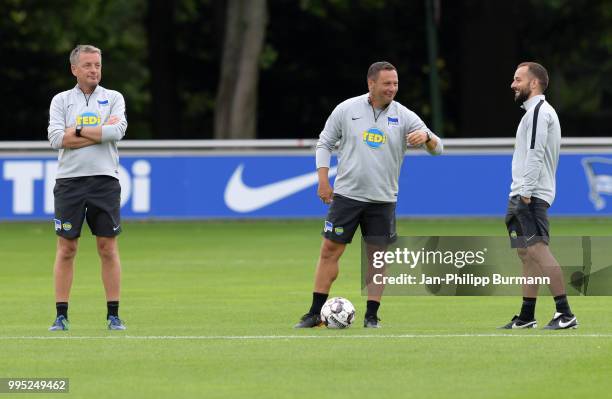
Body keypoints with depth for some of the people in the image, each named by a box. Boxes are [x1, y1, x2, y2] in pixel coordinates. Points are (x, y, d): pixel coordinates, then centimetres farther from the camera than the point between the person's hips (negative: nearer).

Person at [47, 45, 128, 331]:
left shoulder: (113, 98, 9)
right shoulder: (61, 101, 8)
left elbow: (118, 131, -10)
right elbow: (56, 138, -7)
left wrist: (77, 130, -8)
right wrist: (100, 133, -8)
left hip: (105, 180, 0)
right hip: (69, 180, 0)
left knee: (108, 248, 0)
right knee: (66, 248, -1)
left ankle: (113, 315, 4)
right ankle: (61, 315, 3)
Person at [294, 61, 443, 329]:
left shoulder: (404, 117, 0)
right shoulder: (347, 110, -1)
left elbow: (437, 148, -3)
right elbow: (325, 143, 8)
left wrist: (426, 137, -26)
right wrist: (323, 180, -1)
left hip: (382, 200, 1)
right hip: (346, 195, -1)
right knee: (330, 251, -1)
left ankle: (371, 316, 8)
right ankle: (315, 314, 6)